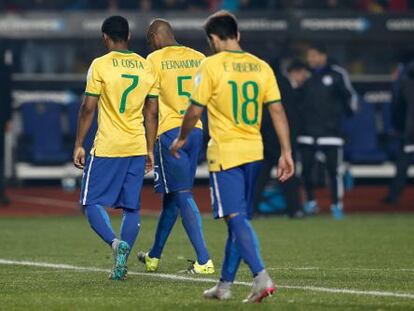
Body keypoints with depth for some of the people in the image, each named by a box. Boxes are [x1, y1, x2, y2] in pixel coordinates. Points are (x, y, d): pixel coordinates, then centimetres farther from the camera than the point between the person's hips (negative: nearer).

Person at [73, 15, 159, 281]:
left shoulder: (100, 66, -6)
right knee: (132, 207, 9)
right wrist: (150, 150, 17)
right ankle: (121, 263, 1)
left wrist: (79, 145, 1)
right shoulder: (147, 67, 7)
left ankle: (115, 242, -20)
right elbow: (152, 113, 10)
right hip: (138, 148, 4)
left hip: (107, 148, -4)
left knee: (92, 203, 4)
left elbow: (88, 108, -7)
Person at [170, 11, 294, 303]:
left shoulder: (212, 66, -8)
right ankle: (225, 284, 21)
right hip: (253, 151, 6)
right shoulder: (261, 66, 6)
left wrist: (181, 139, 12)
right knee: (238, 220, 14)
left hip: (225, 152, -6)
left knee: (237, 219, -8)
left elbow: (195, 111, -5)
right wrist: (286, 152, 5)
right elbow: (278, 110, 3)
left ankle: (262, 277, -23)